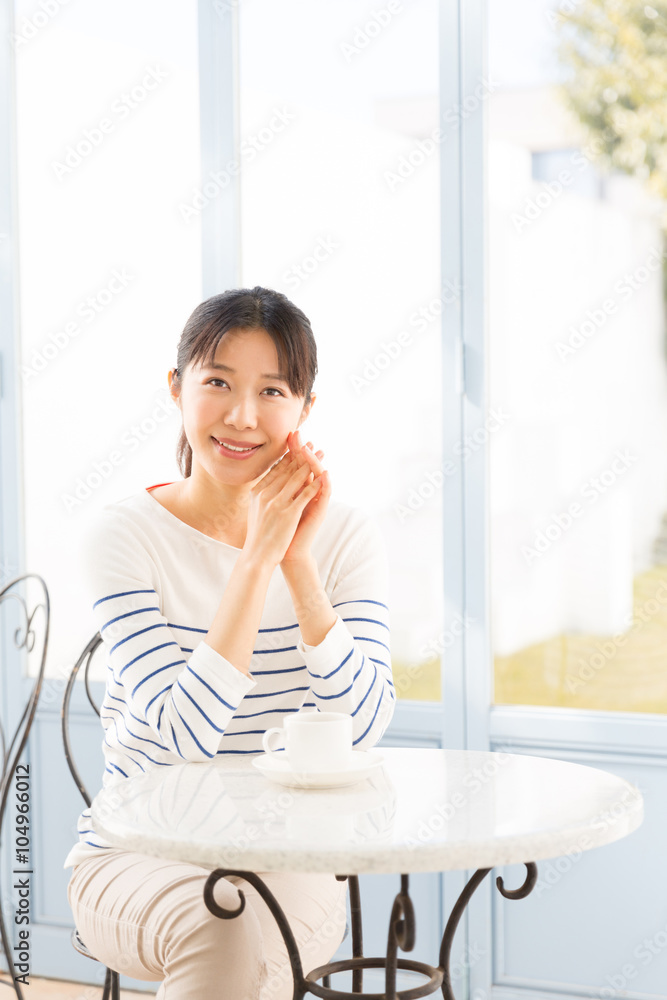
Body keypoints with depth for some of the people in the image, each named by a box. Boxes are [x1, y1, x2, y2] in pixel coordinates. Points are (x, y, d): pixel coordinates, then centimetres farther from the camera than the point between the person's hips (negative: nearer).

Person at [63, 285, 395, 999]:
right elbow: (180, 734, -19)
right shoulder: (125, 536, -9)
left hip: (290, 864, 2)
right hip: (136, 861, -1)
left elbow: (363, 727, -11)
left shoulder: (345, 534, 0)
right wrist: (258, 557, -22)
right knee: (222, 919, -33)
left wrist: (299, 560, -19)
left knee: (254, 919, -32)